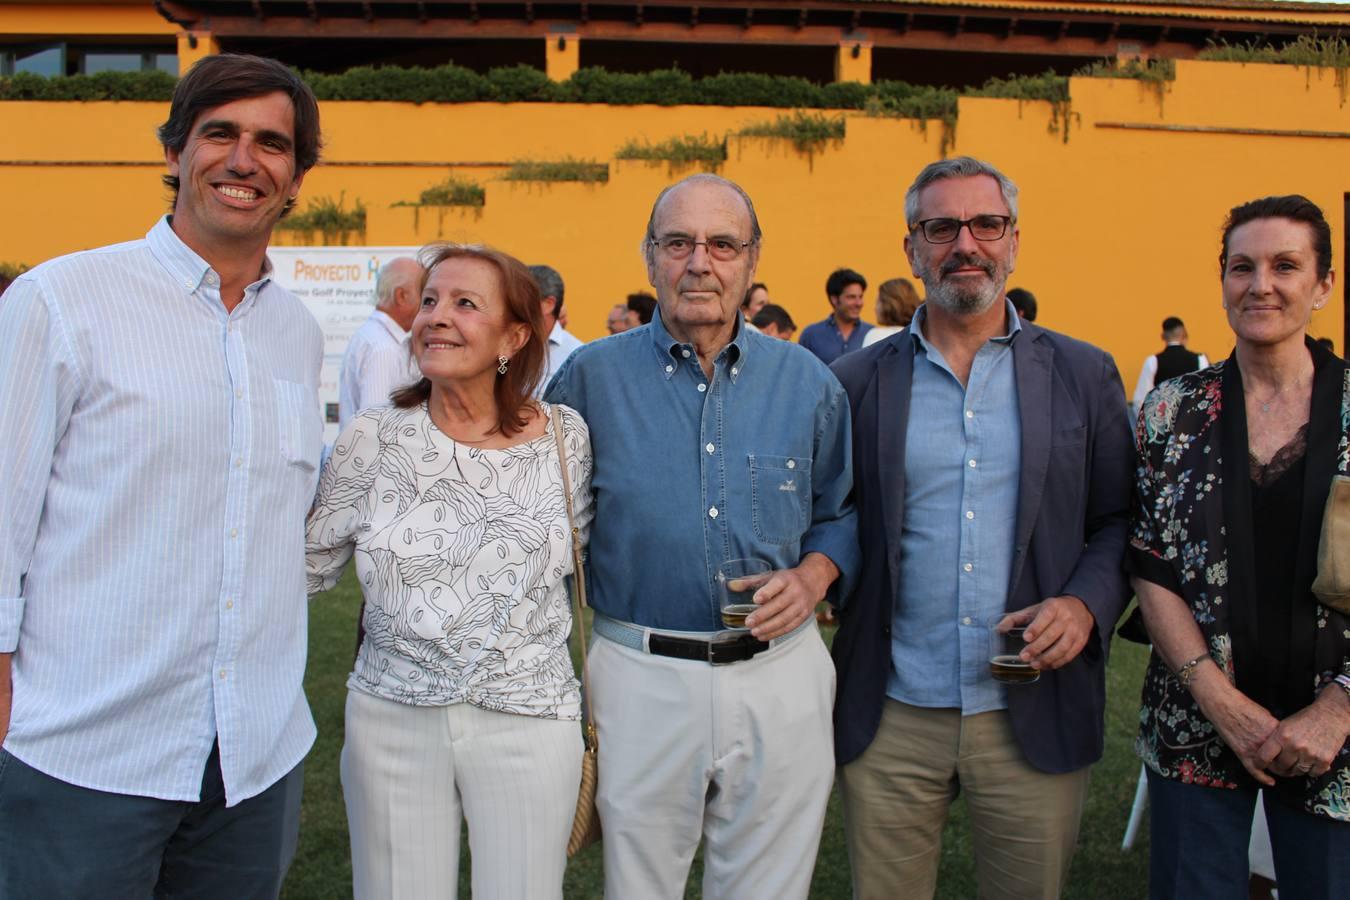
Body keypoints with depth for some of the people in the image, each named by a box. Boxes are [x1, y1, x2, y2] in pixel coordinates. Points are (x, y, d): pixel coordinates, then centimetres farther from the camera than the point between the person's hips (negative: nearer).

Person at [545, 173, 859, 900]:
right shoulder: (592, 376, -2)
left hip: (780, 674, 2)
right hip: (641, 677, -1)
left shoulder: (807, 382, 3)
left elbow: (846, 509, 13)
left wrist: (814, 575, -7)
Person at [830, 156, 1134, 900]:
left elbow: (1120, 520, 6)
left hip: (1035, 719, 1)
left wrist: (1086, 602, -10)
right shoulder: (856, 381, 3)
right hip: (891, 720, 0)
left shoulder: (1084, 376, 5)